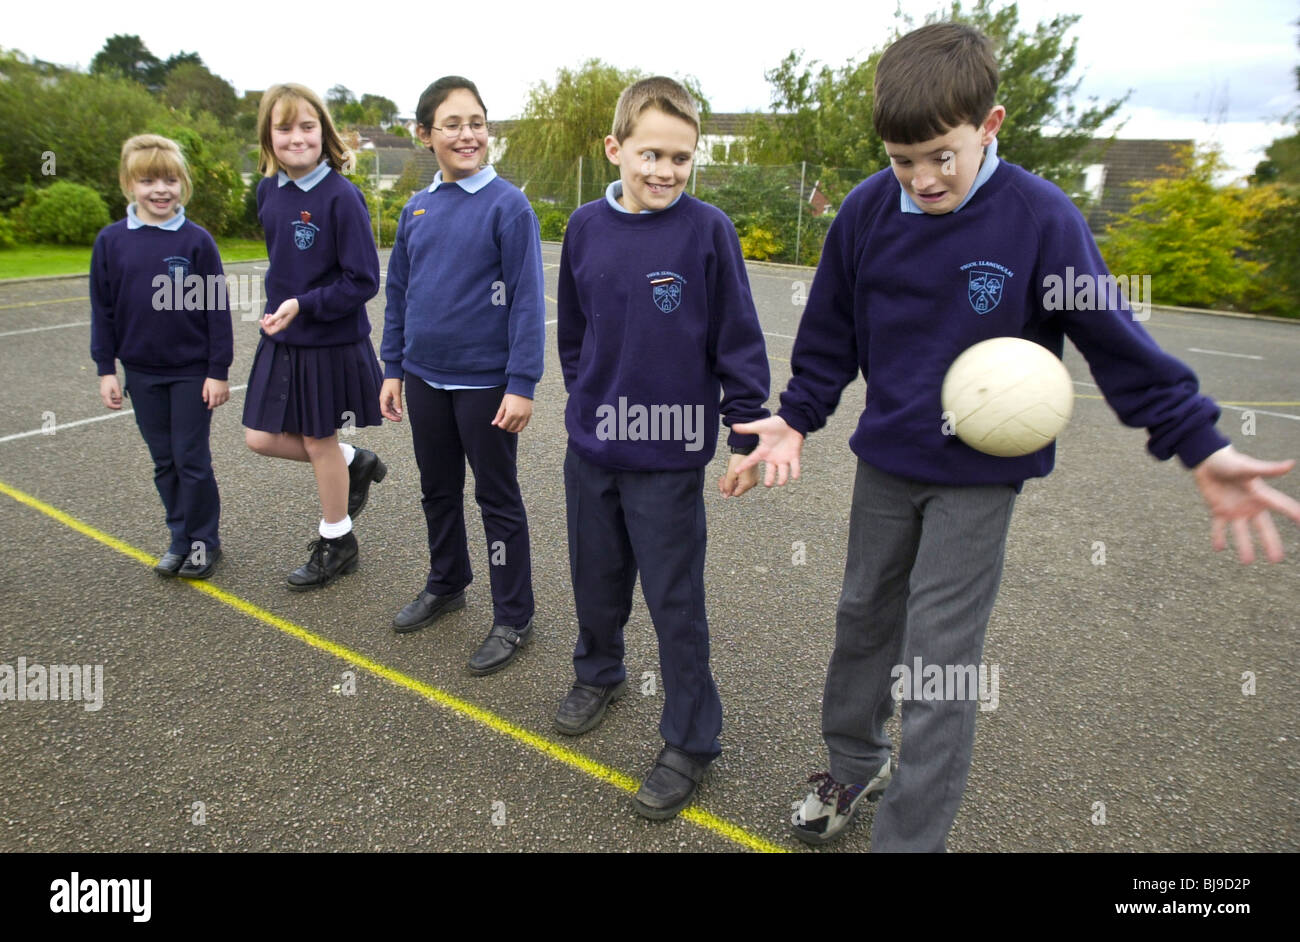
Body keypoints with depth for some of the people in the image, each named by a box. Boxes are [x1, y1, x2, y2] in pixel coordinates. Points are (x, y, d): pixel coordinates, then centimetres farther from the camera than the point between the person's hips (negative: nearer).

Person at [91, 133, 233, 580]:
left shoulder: (197, 240, -7)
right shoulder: (111, 240, 0)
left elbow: (217, 308, -5)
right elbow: (102, 309, 6)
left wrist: (218, 371, -7)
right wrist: (105, 369, 3)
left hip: (193, 370, -3)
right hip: (142, 372, 3)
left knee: (192, 459, 3)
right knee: (164, 461, 12)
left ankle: (203, 540, 18)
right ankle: (180, 539, 25)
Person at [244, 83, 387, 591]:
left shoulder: (341, 196, -17)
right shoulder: (268, 191, 3)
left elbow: (363, 281, -18)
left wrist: (303, 305, -25)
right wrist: (276, 309, 11)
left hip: (331, 344, -7)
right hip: (281, 341, 7)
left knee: (318, 443, 6)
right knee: (261, 438, 8)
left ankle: (336, 543, 28)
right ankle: (355, 463, 32)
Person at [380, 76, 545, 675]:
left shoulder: (507, 205, -10)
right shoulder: (417, 208, 6)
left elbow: (528, 299, -13)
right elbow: (399, 292, 12)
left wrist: (521, 383, -17)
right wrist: (393, 368, 11)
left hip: (485, 383, -5)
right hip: (425, 378, 6)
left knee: (497, 498, 5)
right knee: (438, 490, 19)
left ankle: (512, 619, 19)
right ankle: (446, 585, 41)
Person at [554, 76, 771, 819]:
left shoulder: (708, 231, -10)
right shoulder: (587, 227, 2)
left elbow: (739, 341, -8)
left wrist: (747, 436, -7)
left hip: (668, 453, -4)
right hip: (591, 445, 4)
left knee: (676, 602, 5)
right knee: (596, 577, 20)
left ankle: (692, 741, 22)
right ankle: (599, 674, 47)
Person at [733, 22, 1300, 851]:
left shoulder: (1042, 218, -15)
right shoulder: (867, 210, -6)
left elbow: (1114, 338, -10)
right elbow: (831, 331, 6)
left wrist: (1200, 444, -13)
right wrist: (798, 416, 1)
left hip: (979, 475, -4)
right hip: (885, 460, 4)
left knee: (939, 658, -1)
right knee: (863, 618, 17)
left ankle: (911, 835, 17)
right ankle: (855, 762, 42)